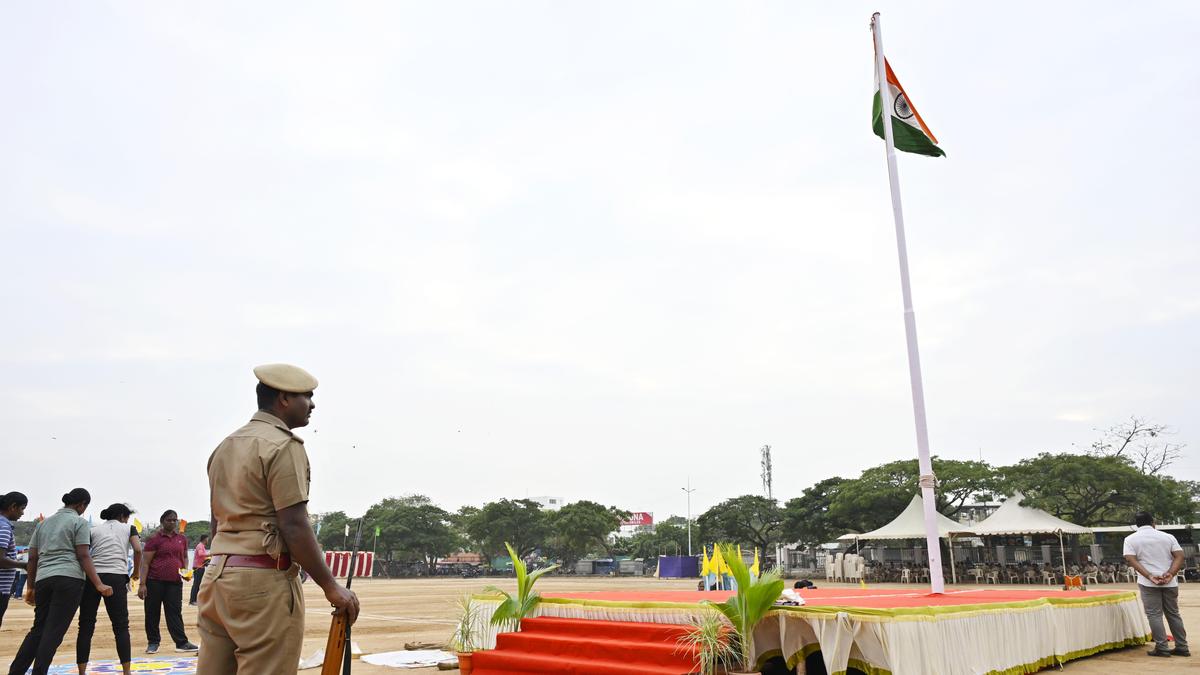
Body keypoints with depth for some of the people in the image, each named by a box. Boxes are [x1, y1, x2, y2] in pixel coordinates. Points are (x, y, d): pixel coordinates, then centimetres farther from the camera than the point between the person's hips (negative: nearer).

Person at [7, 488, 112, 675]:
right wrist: (98, 584, -9)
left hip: (43, 579, 6)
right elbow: (83, 556, -7)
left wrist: (31, 587, 25)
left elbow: (32, 558, 18)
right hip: (69, 578, -6)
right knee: (54, 631, -3)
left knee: (38, 629, 14)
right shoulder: (79, 522, 1)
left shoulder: (44, 523, 20)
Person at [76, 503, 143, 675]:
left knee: (86, 626, 8)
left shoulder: (94, 530, 21)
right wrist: (136, 572, 13)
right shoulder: (128, 528, 15)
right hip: (116, 577, -2)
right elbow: (138, 550, 0)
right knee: (121, 626, 3)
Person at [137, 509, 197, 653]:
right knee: (152, 613, 6)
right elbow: (145, 562, -5)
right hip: (155, 582, -3)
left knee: (175, 612, 2)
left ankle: (182, 643, 1)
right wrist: (142, 584, -11)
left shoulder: (182, 539, 12)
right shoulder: (154, 539, -3)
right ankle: (153, 642, 19)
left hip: (175, 582, 3)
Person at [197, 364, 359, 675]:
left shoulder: (224, 446, 16)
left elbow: (218, 521, 19)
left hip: (217, 576, 9)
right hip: (264, 580, -9)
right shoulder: (283, 445, -11)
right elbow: (294, 526, -17)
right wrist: (331, 586, -12)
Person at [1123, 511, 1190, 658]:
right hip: (1170, 583, 3)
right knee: (1173, 614, 15)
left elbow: (1131, 560, -10)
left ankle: (1162, 648, 1)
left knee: (1154, 614, 2)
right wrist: (1170, 574, -10)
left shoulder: (1130, 539, 1)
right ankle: (1182, 647, 19)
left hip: (1148, 584, -3)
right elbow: (1180, 556, -3)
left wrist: (1149, 576, -14)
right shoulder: (1168, 537, 7)